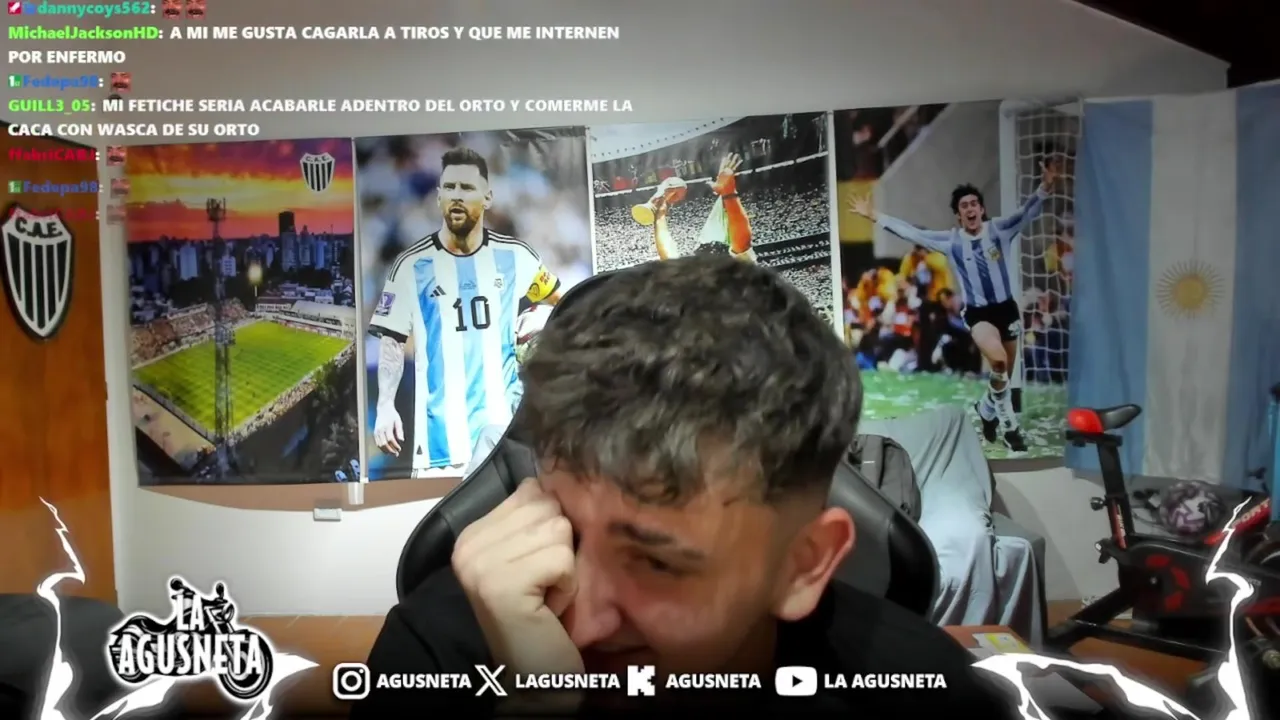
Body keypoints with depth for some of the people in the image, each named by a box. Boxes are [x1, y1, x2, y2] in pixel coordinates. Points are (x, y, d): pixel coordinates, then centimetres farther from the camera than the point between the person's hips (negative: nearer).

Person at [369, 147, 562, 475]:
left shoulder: (513, 255, 3)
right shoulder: (412, 264, -2)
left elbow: (563, 301, 17)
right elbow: (392, 341, 2)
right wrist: (385, 405, -7)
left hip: (504, 421, 2)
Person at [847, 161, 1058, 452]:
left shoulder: (999, 229, -5)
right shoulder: (950, 240, -5)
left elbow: (1028, 211, -15)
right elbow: (911, 233, -4)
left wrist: (1045, 188, -36)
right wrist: (874, 216, -6)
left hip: (1007, 308, 2)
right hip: (977, 312, -2)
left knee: (1004, 375, 12)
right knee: (998, 361, -28)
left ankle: (987, 408, 43)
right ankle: (1009, 423, -10)